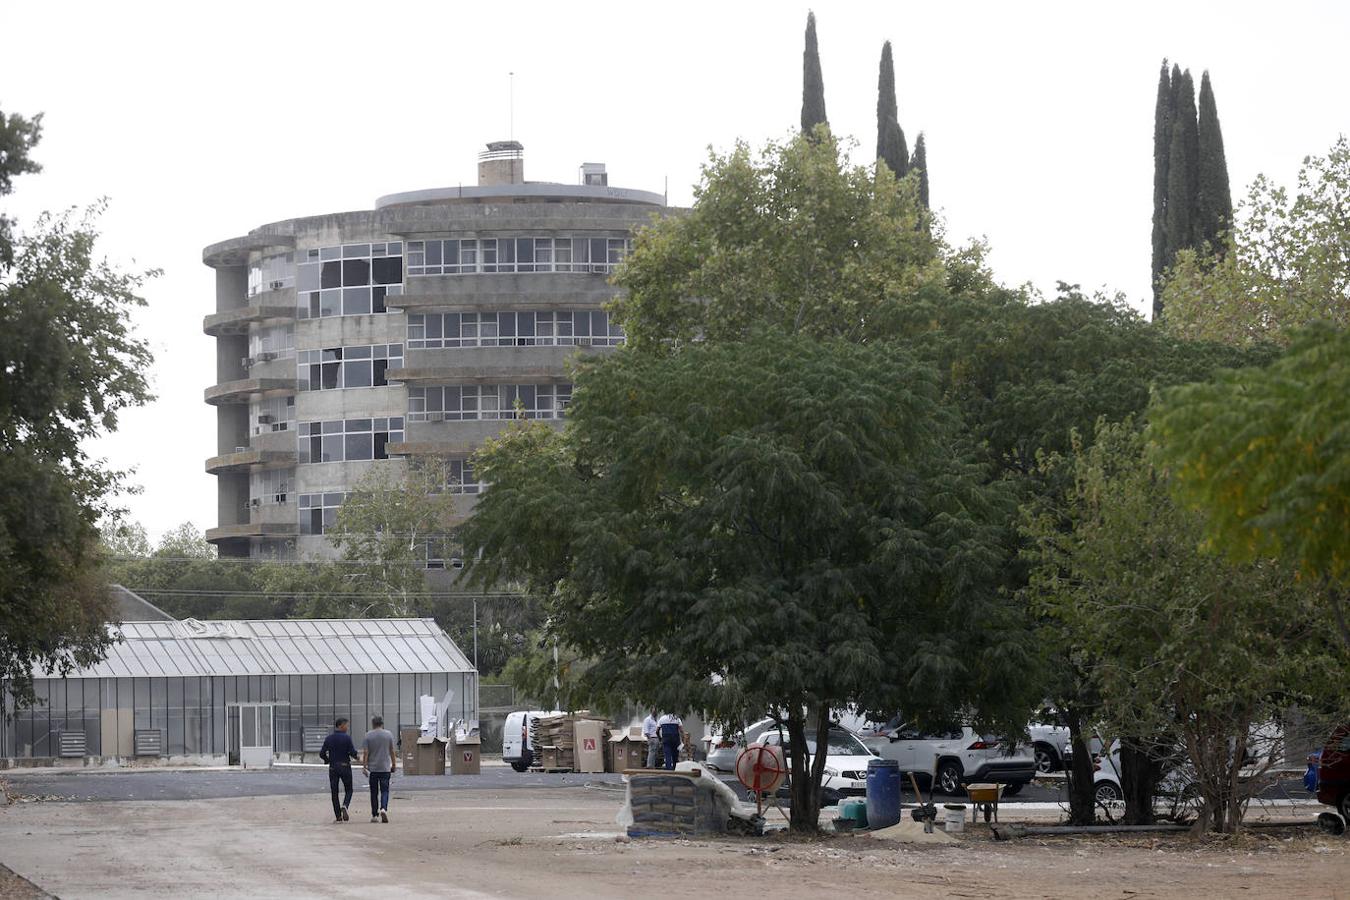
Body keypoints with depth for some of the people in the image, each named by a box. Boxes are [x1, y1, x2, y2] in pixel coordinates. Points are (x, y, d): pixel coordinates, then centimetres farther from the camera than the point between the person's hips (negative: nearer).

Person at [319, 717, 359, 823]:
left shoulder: (328, 739, 2)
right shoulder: (347, 738, -9)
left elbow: (322, 754, 2)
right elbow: (353, 753, -13)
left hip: (333, 767, 3)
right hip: (345, 766, -3)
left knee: (334, 792, 7)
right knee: (348, 790, 9)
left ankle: (338, 816, 3)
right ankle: (345, 806, -19)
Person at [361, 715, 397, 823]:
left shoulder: (368, 736, -2)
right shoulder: (388, 735, 1)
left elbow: (365, 753, -5)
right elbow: (392, 752, 6)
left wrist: (364, 766, -1)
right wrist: (394, 765, 15)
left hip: (372, 768, 0)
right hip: (385, 768, 0)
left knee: (374, 792, 8)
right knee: (384, 790, 0)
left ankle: (374, 815, 10)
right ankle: (383, 809, -24)